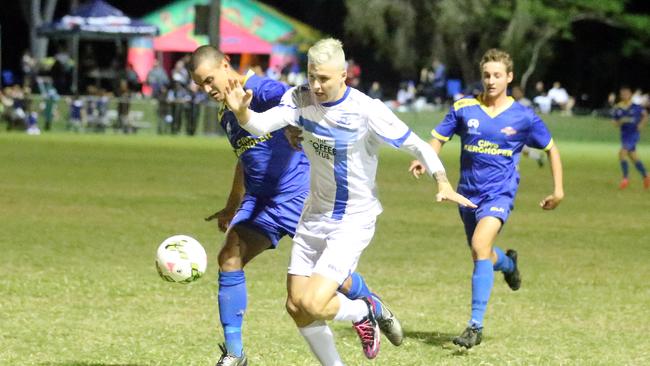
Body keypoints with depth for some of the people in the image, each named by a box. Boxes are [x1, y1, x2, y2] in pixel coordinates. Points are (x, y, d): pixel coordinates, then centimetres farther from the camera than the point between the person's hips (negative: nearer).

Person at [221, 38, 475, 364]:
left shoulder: (367, 111, -20)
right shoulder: (301, 99, -8)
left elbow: (417, 146, -13)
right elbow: (260, 125, -22)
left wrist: (443, 183, -27)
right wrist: (241, 112, -44)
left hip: (353, 222, -6)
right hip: (314, 216, 6)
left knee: (312, 304, -18)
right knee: (296, 307, 4)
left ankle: (362, 312, 15)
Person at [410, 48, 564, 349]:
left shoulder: (523, 117, -4)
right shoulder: (464, 108, 0)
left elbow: (551, 149, 8)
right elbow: (439, 138, 5)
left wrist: (558, 190, 5)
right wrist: (423, 160, -16)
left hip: (499, 192, -4)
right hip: (469, 193, 4)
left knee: (480, 245, -27)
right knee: (483, 257, 15)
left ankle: (476, 325, -25)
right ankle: (508, 263, 55)